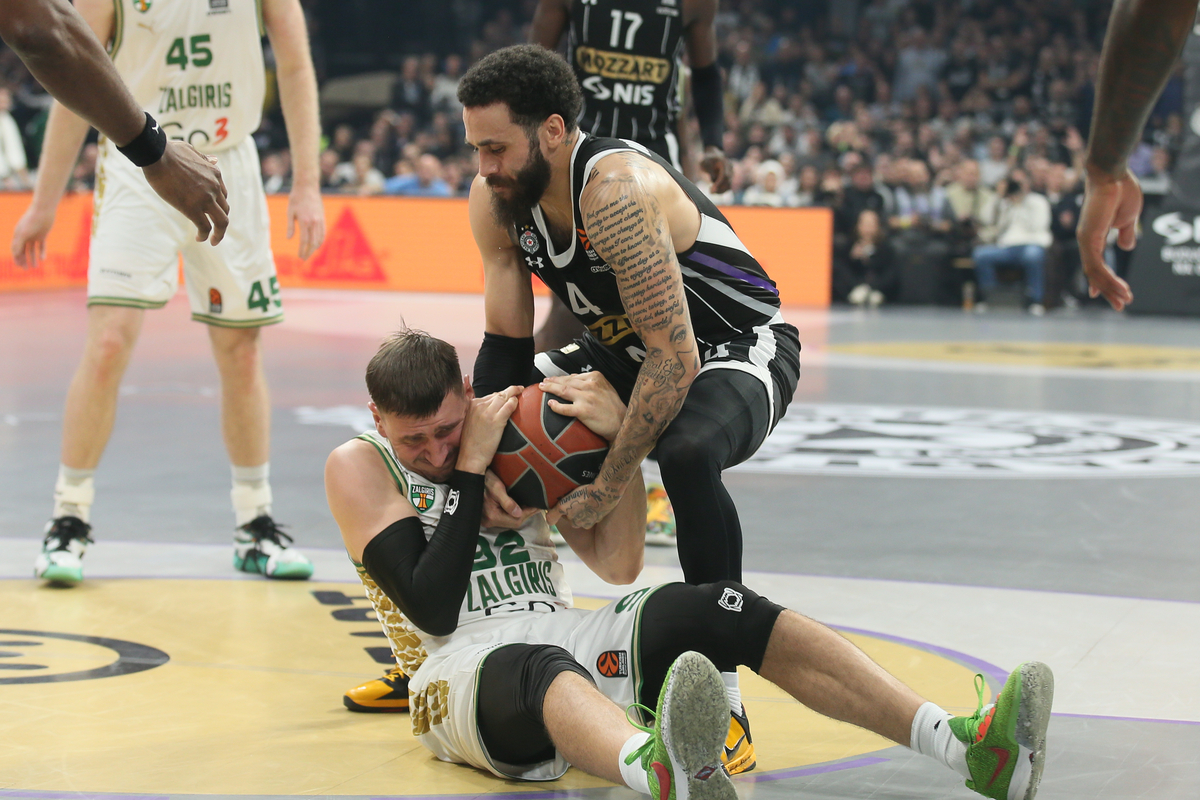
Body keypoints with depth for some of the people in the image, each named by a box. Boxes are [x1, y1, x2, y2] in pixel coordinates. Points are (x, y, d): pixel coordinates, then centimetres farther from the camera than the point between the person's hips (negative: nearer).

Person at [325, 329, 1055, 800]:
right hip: (461, 676, -6)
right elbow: (431, 607, -11)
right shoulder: (358, 467, 2)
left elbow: (620, 563, 7)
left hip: (567, 635, 6)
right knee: (543, 668, -42)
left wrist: (619, 438, -7)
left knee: (722, 611, -20)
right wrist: (469, 470, -11)